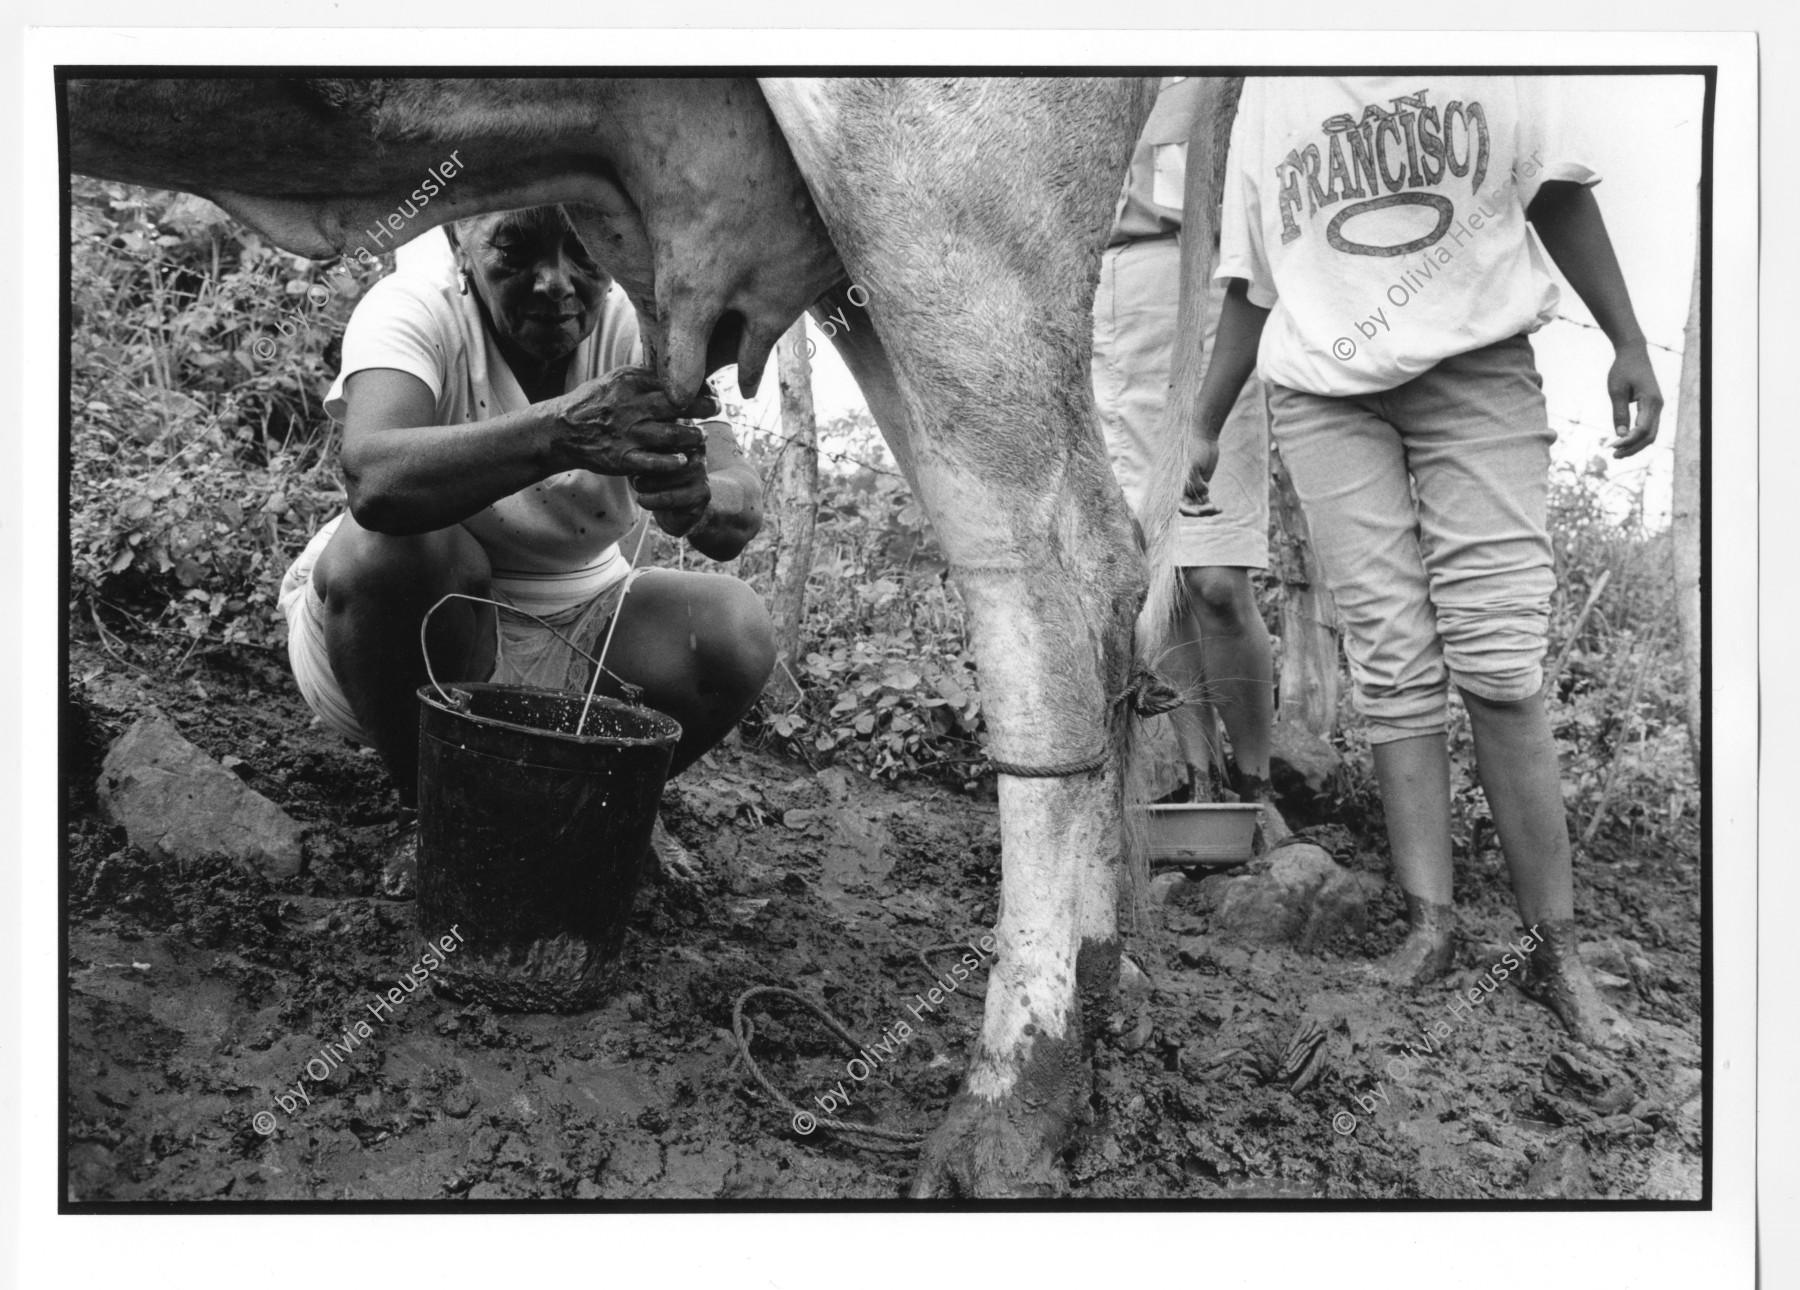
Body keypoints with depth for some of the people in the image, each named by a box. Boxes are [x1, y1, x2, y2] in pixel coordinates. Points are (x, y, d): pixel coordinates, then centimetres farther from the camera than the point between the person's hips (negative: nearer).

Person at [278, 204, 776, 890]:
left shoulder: (636, 325, -12)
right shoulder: (413, 306, -20)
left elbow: (741, 513, -24)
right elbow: (374, 478, -43)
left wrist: (696, 501, -50)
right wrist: (562, 432, -58)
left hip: (575, 623, 2)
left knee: (735, 635, -23)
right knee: (389, 545, -34)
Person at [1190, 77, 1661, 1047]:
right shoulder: (1268, 99, 13)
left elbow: (1559, 196, 13)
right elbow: (1250, 290, 16)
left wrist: (1628, 343, 4)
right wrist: (1205, 428, 15)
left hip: (1479, 370, -1)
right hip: (1325, 397, 1)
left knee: (1500, 663, -11)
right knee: (1393, 670, -7)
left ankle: (1556, 949, -7)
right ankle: (1430, 924, -3)